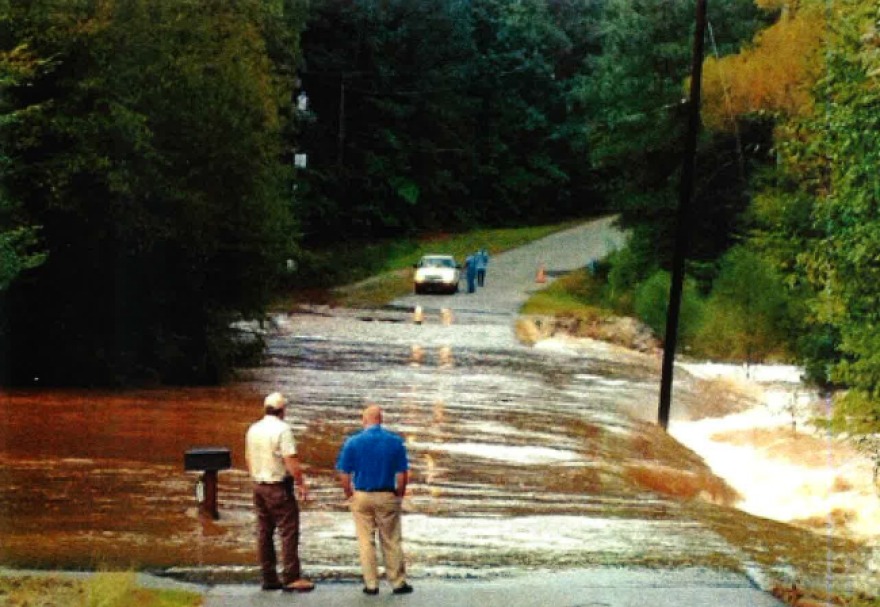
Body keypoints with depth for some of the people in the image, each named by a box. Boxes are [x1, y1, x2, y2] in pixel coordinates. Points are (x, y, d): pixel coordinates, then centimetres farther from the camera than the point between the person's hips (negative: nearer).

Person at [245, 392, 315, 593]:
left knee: (264, 532, 10)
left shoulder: (253, 430, 10)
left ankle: (269, 578, 13)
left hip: (259, 485, 8)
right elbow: (291, 461, -18)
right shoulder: (282, 429, -13)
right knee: (288, 531, -5)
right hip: (279, 487, -8)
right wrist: (302, 484, -11)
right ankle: (291, 578, -8)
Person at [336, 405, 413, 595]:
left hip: (362, 496, 0)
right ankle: (398, 583, 14)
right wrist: (399, 496, 9)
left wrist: (349, 494, 8)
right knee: (391, 542, 9)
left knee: (366, 541, 8)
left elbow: (344, 475, -6)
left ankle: (371, 584, 10)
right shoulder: (396, 442, -3)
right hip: (388, 496, 0)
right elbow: (402, 475, -3)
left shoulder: (353, 442, -5)